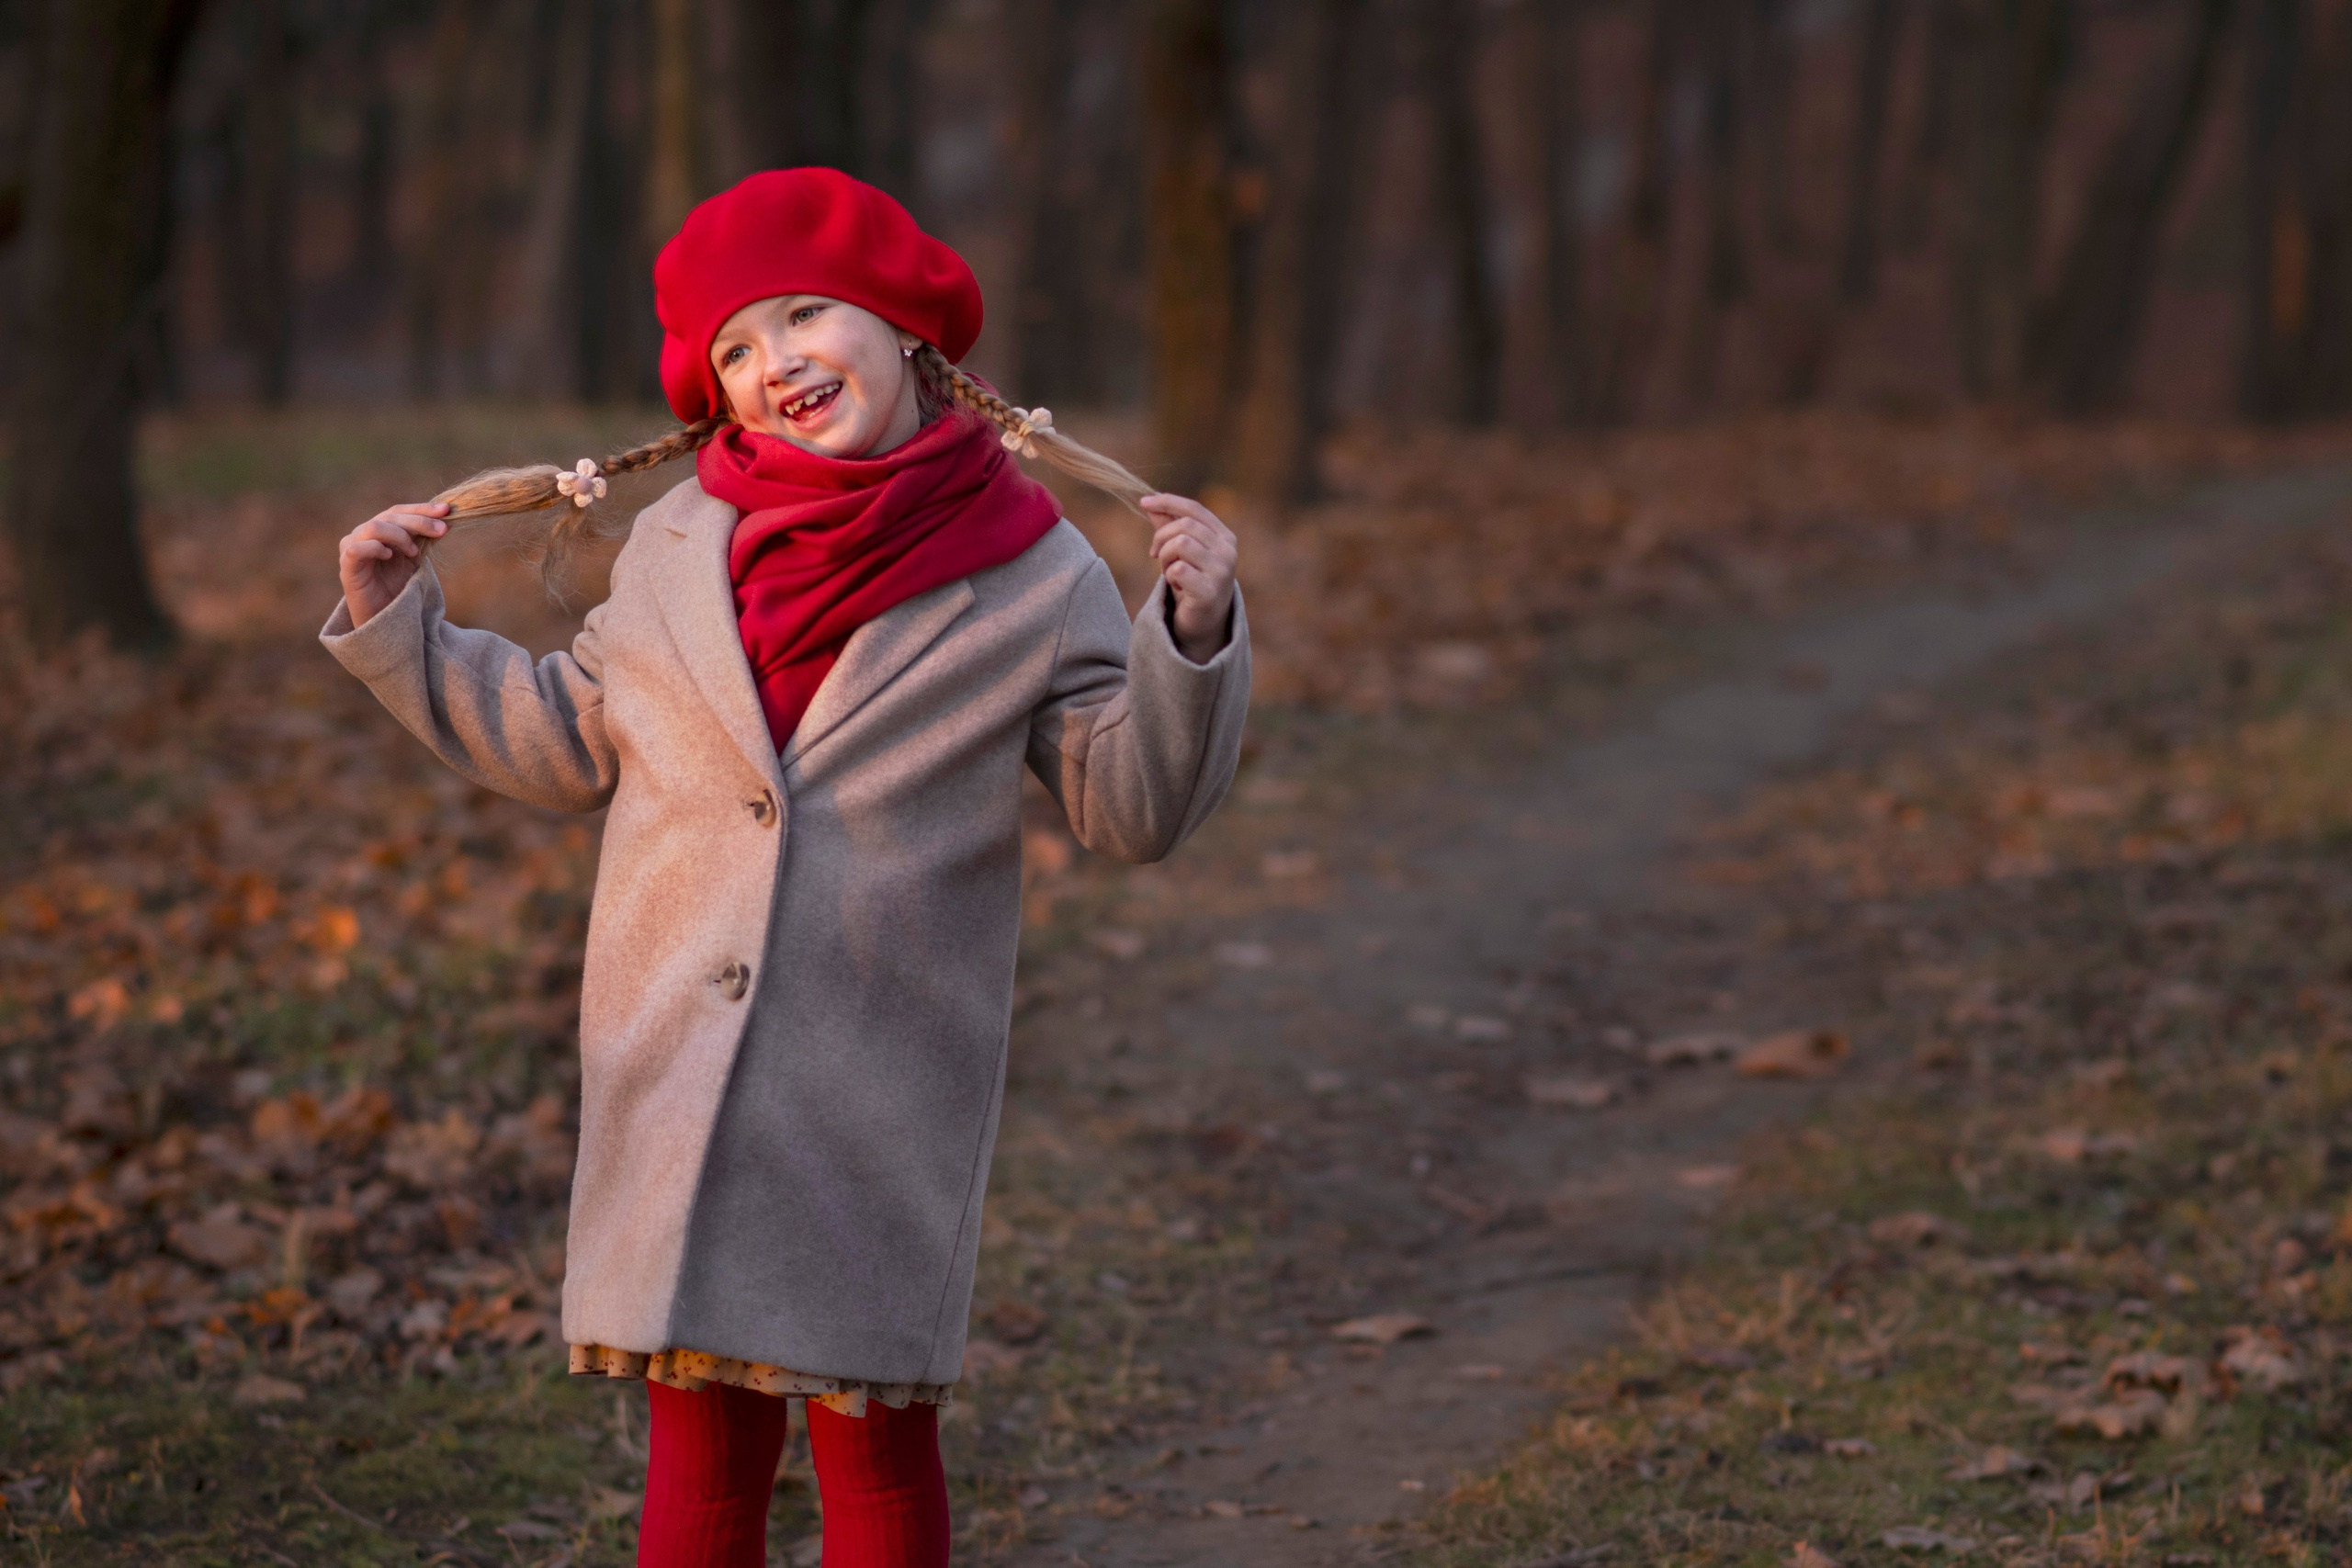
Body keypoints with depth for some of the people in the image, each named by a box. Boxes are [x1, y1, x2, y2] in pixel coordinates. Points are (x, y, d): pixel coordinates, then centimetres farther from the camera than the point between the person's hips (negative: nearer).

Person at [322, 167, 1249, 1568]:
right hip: (681, 1073, 2)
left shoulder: (1033, 573, -2)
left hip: (886, 1083, -2)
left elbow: (1134, 808, -2)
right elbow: (572, 742, 20)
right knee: (703, 1438, 6)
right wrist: (400, 627, 14)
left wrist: (1192, 636, -17)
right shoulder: (676, 552, 6)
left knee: (878, 1440, 7)